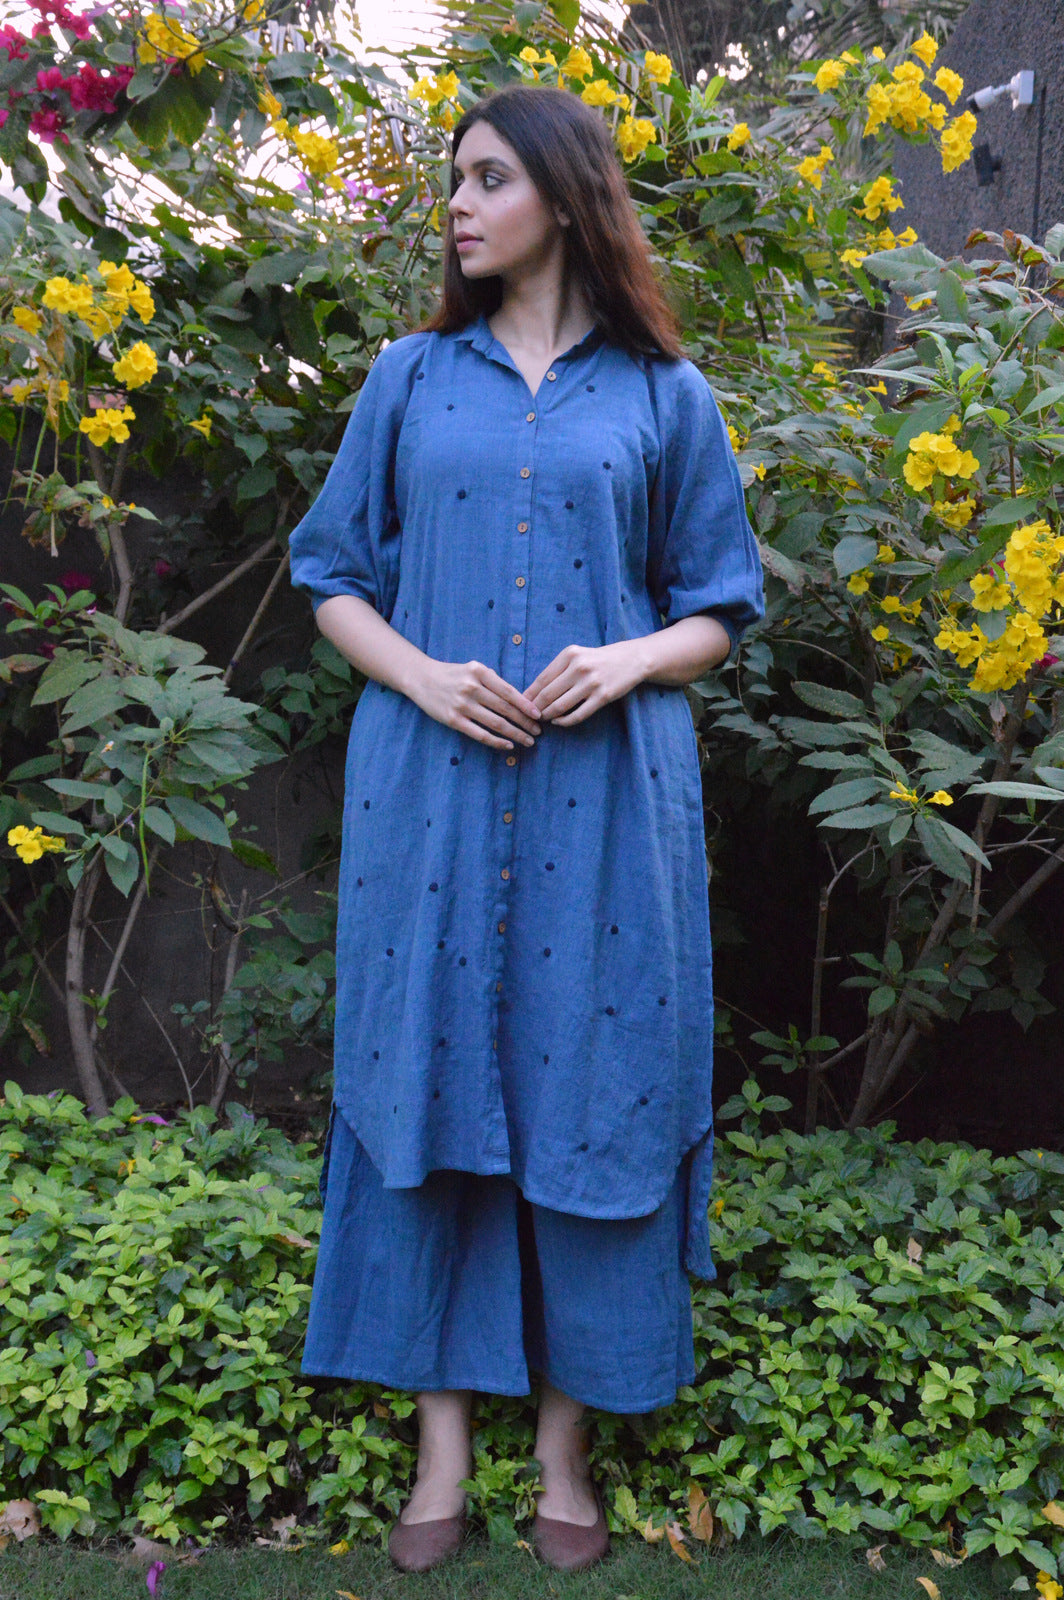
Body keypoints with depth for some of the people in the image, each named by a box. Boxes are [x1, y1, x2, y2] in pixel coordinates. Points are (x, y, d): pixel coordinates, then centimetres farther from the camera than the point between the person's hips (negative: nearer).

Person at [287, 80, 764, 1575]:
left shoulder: (662, 395, 7)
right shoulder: (412, 377, 10)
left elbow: (716, 612, 9)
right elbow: (334, 580, 11)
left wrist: (625, 663, -11)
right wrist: (421, 673, -8)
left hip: (603, 800, -1)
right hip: (431, 790, 1)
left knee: (585, 1094, 4)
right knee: (429, 1084, 4)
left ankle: (567, 1437, 22)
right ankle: (445, 1436, 20)